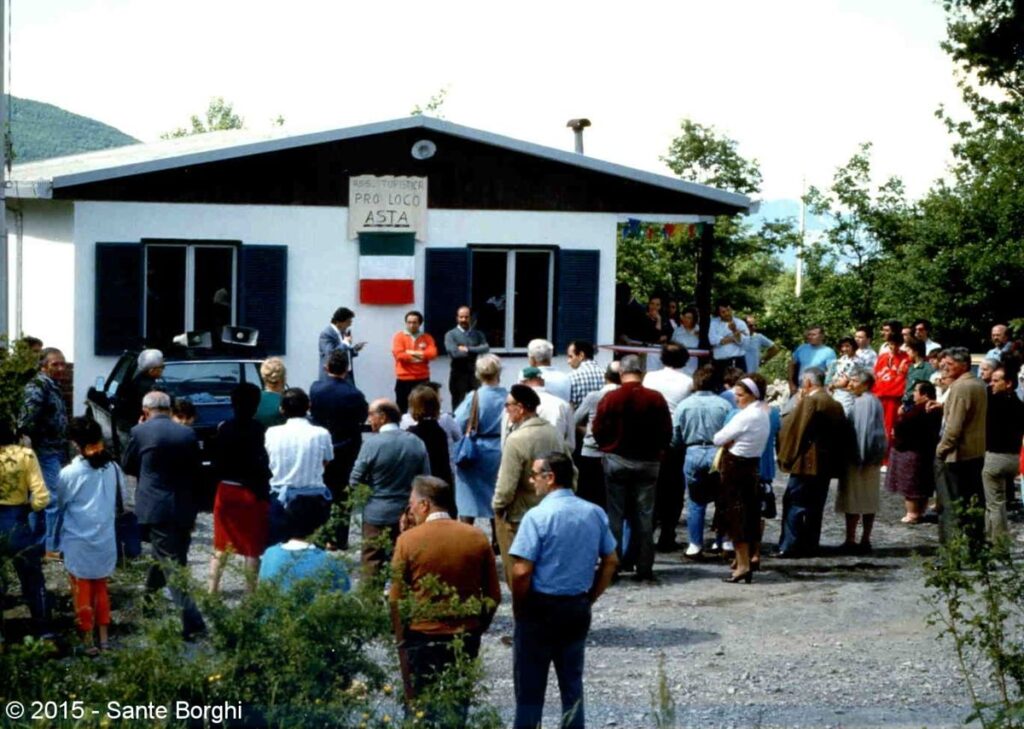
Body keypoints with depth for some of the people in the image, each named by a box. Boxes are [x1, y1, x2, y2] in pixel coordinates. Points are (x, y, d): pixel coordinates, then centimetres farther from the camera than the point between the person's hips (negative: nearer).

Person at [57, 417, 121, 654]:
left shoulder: (69, 473, -15)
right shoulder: (113, 468, -6)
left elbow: (60, 504, 0)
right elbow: (119, 502, 5)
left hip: (78, 543, -3)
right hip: (105, 540, 3)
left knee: (82, 592, 9)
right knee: (101, 589, 18)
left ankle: (88, 641, 15)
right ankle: (104, 638, 22)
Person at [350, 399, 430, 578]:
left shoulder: (372, 442, -13)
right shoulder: (417, 443, -1)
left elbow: (355, 480, -8)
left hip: (377, 514, -4)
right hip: (408, 514, 4)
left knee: (372, 563, 4)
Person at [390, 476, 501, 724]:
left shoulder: (408, 539, -10)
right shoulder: (477, 538, -2)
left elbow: (396, 599, -7)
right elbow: (493, 595, 3)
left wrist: (400, 638, 4)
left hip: (421, 638, -2)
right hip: (466, 637, 3)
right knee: (458, 708, 13)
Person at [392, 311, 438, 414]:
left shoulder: (427, 337, 9)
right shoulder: (399, 336, 1)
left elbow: (432, 353, -7)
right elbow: (399, 354, -13)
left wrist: (413, 353, -13)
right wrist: (420, 356, -9)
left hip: (422, 379, 2)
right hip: (404, 379, -2)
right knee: (402, 408, 1)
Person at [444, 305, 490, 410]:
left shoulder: (478, 334, 10)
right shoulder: (451, 334, -1)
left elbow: (486, 348, -7)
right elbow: (453, 352, -16)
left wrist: (468, 349, -15)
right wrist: (475, 352, -7)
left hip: (474, 375, 3)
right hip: (458, 374, -3)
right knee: (458, 406, 0)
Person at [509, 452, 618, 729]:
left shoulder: (538, 516, -17)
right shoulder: (595, 513, 1)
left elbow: (521, 571, -21)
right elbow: (611, 562, 8)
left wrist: (519, 609, -7)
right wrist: (589, 599, 14)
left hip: (540, 607, -5)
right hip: (578, 609, 5)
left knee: (530, 686, 7)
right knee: (572, 681, 18)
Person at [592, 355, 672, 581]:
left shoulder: (610, 399, -9)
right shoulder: (656, 399, -6)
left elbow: (598, 431, -4)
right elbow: (667, 433, -2)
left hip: (616, 461, -1)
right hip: (648, 462, 1)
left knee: (614, 514, 7)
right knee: (644, 516, 8)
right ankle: (644, 566, 8)